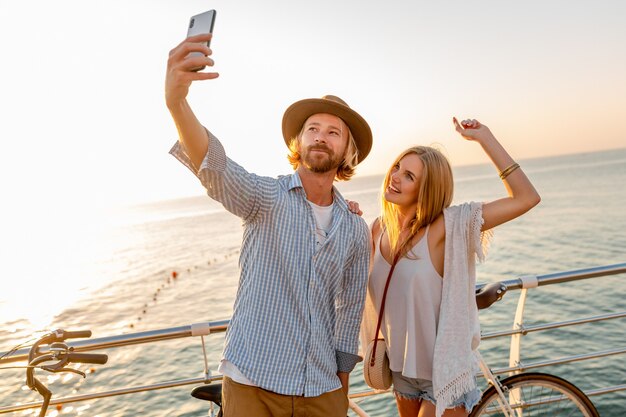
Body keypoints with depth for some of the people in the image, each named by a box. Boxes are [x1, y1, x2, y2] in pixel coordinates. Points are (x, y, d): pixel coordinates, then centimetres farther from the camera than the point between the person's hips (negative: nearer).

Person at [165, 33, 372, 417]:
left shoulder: (356, 230, 3)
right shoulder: (268, 197, -7)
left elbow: (351, 308, 9)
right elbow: (215, 168, -27)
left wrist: (342, 379, 12)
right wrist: (176, 100, -45)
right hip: (254, 384, -3)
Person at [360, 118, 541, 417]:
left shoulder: (448, 227, -20)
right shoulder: (380, 228, -4)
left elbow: (526, 198, -26)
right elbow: (370, 288, 7)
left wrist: (484, 138, -26)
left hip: (445, 375, -5)